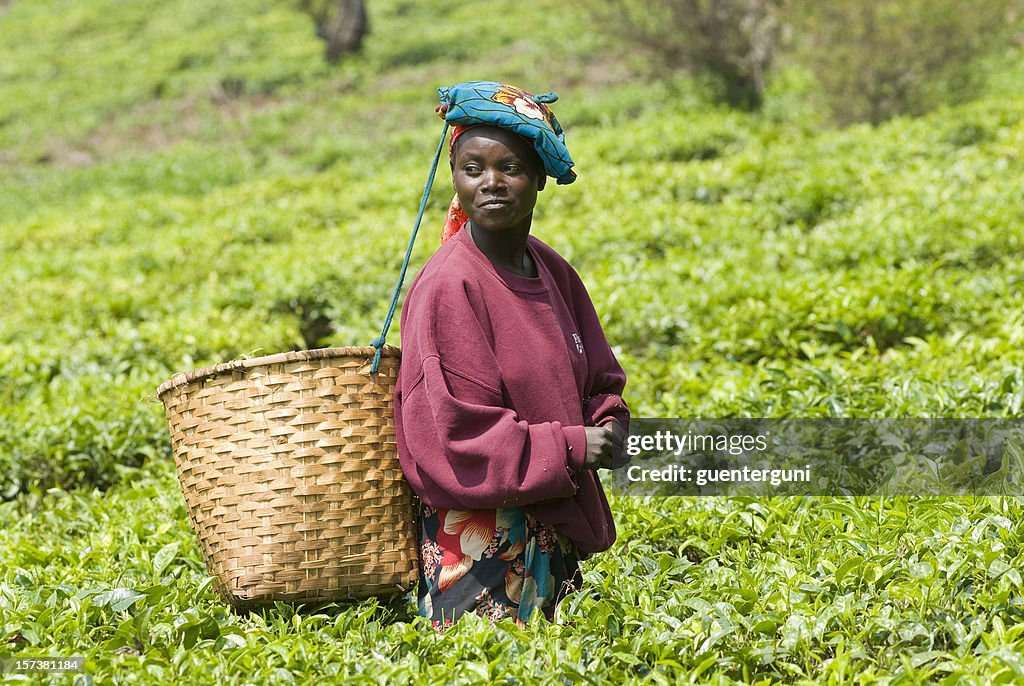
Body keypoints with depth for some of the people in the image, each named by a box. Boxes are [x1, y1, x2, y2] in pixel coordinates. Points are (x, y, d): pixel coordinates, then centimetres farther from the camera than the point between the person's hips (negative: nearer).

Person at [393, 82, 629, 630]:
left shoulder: (553, 272, 6)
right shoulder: (448, 286, -17)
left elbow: (600, 381, 14)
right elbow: (454, 432, -21)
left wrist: (609, 428, -7)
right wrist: (568, 448, -20)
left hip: (550, 532, 7)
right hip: (478, 536, -7)